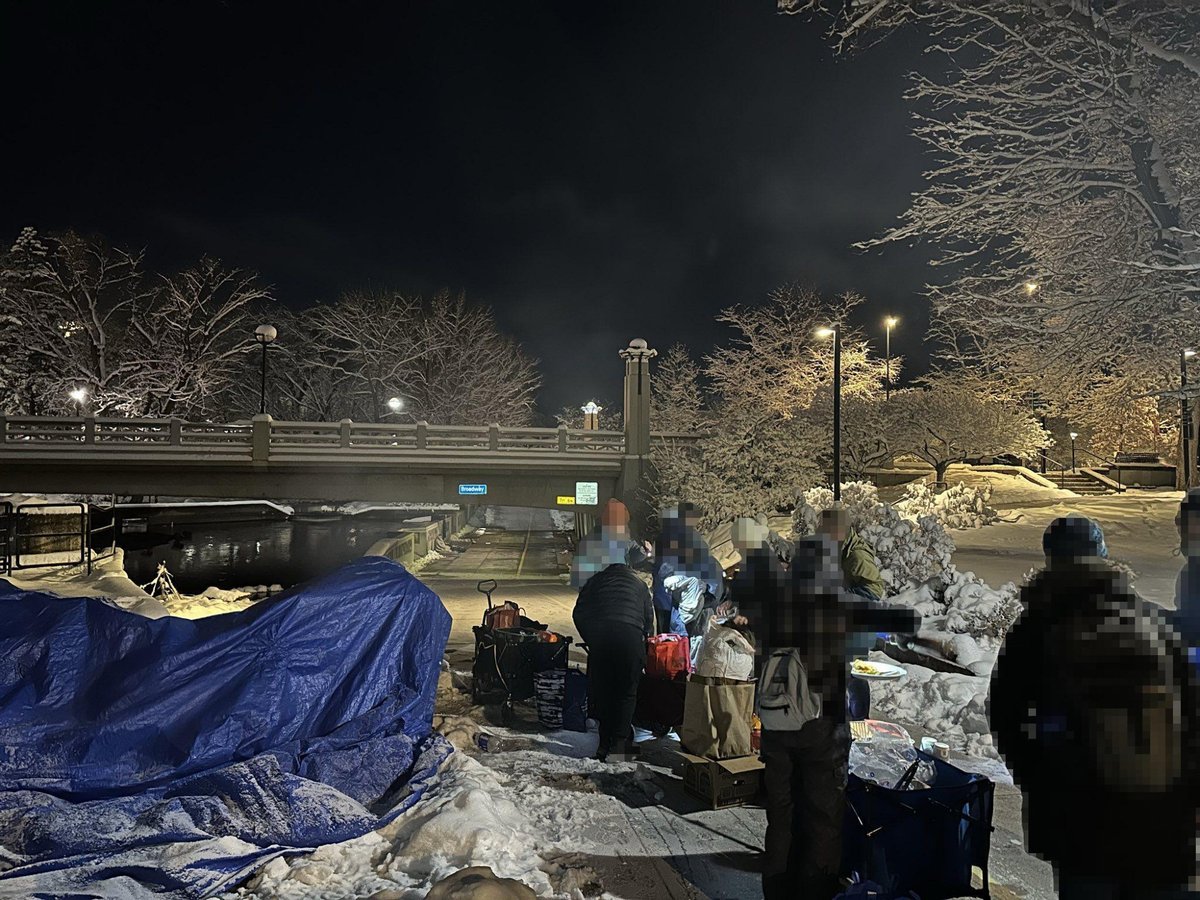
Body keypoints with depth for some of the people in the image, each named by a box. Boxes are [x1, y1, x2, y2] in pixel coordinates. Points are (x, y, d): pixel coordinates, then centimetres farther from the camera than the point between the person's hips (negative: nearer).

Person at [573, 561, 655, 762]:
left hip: (600, 635, 1)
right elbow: (649, 618, 24)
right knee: (627, 693, 9)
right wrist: (645, 637, 38)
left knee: (601, 691, 11)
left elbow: (578, 614, 17)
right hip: (631, 636, 0)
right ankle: (619, 743, 4)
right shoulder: (638, 583, 28)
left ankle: (604, 744, 13)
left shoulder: (596, 580, 26)